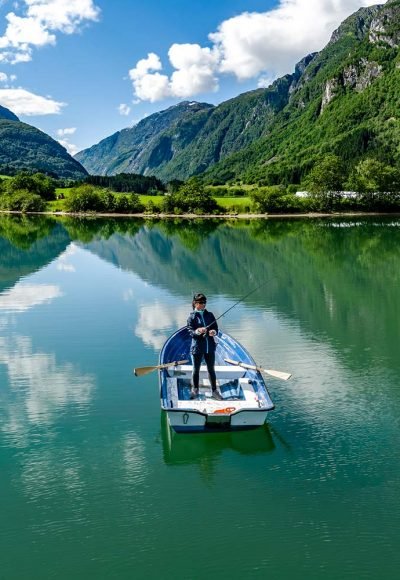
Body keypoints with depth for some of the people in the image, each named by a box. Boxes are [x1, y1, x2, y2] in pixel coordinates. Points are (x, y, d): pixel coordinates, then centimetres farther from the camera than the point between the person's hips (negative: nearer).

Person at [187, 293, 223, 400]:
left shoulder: (210, 315, 5)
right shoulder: (192, 316, -4)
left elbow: (216, 328, 5)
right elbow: (190, 331, -11)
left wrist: (213, 332, -17)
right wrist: (198, 331, -31)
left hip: (210, 347, 3)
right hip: (197, 347, -3)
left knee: (211, 369, 10)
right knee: (196, 369, 12)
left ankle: (214, 391, 20)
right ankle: (195, 390, 29)